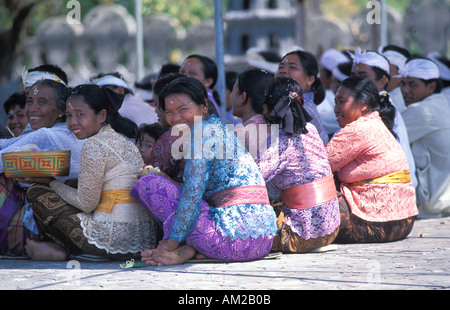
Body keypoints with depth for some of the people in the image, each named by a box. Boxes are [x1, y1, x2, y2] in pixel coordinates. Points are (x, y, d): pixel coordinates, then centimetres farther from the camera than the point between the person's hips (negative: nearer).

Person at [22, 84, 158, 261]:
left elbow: (86, 204, -9)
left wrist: (50, 182, 4)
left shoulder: (95, 145, -11)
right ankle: (64, 246, 14)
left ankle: (58, 246, 18)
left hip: (114, 237, -9)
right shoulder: (124, 140, 15)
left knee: (36, 193, 4)